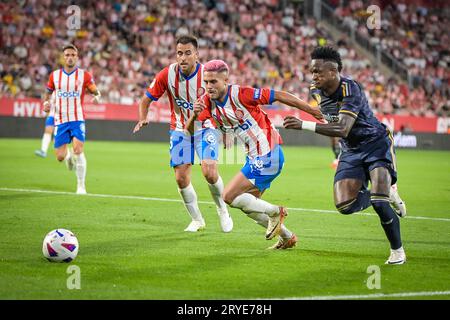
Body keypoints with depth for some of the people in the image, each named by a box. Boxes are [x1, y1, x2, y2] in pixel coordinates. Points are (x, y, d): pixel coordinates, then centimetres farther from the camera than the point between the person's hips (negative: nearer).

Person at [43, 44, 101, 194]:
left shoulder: (84, 75, -2)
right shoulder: (54, 75, 4)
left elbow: (95, 91, 6)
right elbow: (48, 92, 18)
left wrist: (97, 97, -18)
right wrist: (46, 102, -3)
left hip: (77, 120, -2)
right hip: (60, 120, 2)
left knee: (78, 150, -19)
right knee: (60, 157, -1)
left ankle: (81, 185, -5)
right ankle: (68, 155, 39)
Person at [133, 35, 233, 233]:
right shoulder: (167, 75, -15)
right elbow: (146, 99, -5)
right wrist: (142, 119, -23)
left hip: (205, 128, -2)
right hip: (180, 130, 2)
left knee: (209, 172, -19)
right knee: (181, 178, -3)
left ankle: (222, 210, 9)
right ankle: (197, 220, 18)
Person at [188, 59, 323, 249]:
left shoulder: (239, 94, -20)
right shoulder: (207, 102, 2)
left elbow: (278, 96, -16)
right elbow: (191, 130, -3)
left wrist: (312, 110, -12)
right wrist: (194, 115, -26)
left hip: (267, 156, -9)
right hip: (254, 157, 9)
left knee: (229, 196, -11)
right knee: (247, 204, 18)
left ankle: (275, 211, 7)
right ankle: (287, 237, 30)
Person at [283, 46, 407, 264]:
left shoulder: (351, 90, -28)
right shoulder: (317, 92, -4)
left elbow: (342, 130, -40)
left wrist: (305, 126, -47)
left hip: (376, 143, -7)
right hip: (350, 150, 7)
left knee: (379, 201, -21)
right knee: (344, 205, -10)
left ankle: (397, 250, 1)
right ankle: (387, 194, 17)